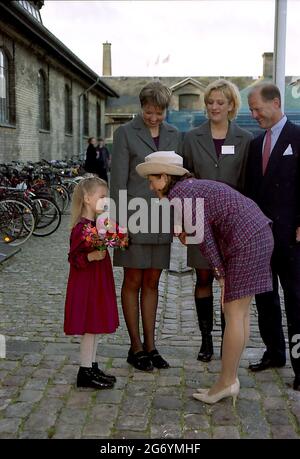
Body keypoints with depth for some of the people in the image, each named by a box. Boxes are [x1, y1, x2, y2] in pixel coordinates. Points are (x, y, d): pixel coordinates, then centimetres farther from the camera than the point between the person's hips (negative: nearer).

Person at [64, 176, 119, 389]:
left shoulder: (98, 224, 10)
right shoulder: (80, 228, -19)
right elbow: (74, 258, -20)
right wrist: (92, 256, -34)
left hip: (99, 282, 10)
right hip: (86, 284, -9)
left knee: (96, 327, 15)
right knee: (90, 328, -1)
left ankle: (92, 367, 26)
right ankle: (85, 373, 10)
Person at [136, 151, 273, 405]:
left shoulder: (179, 195, -10)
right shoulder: (191, 185, 18)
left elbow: (202, 237, -11)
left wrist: (220, 273, -5)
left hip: (246, 241, -10)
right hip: (258, 234, 10)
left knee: (233, 313, -2)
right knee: (240, 312, 12)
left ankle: (227, 382, 8)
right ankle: (230, 381, 20)